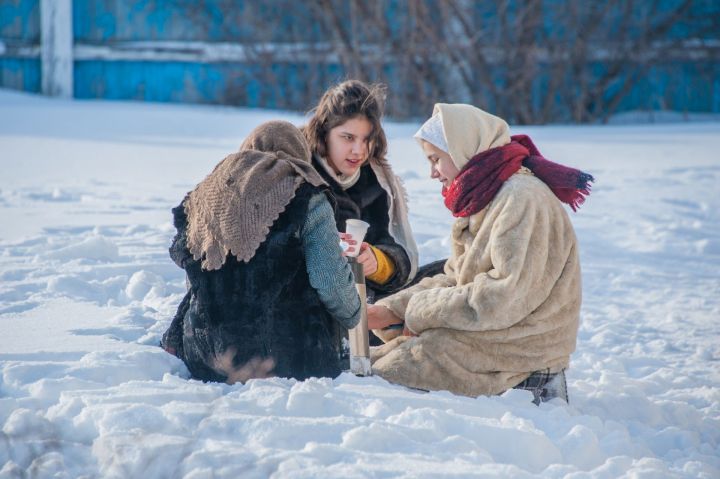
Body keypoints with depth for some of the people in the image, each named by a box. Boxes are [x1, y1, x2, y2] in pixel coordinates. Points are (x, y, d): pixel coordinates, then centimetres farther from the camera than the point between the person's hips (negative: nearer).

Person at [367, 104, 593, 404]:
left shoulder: (523, 199, -19)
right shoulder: (482, 200, 14)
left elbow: (504, 298, -25)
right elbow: (453, 278, 14)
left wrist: (421, 311, -14)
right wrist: (389, 311, 0)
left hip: (521, 347, -10)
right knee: (373, 359, 7)